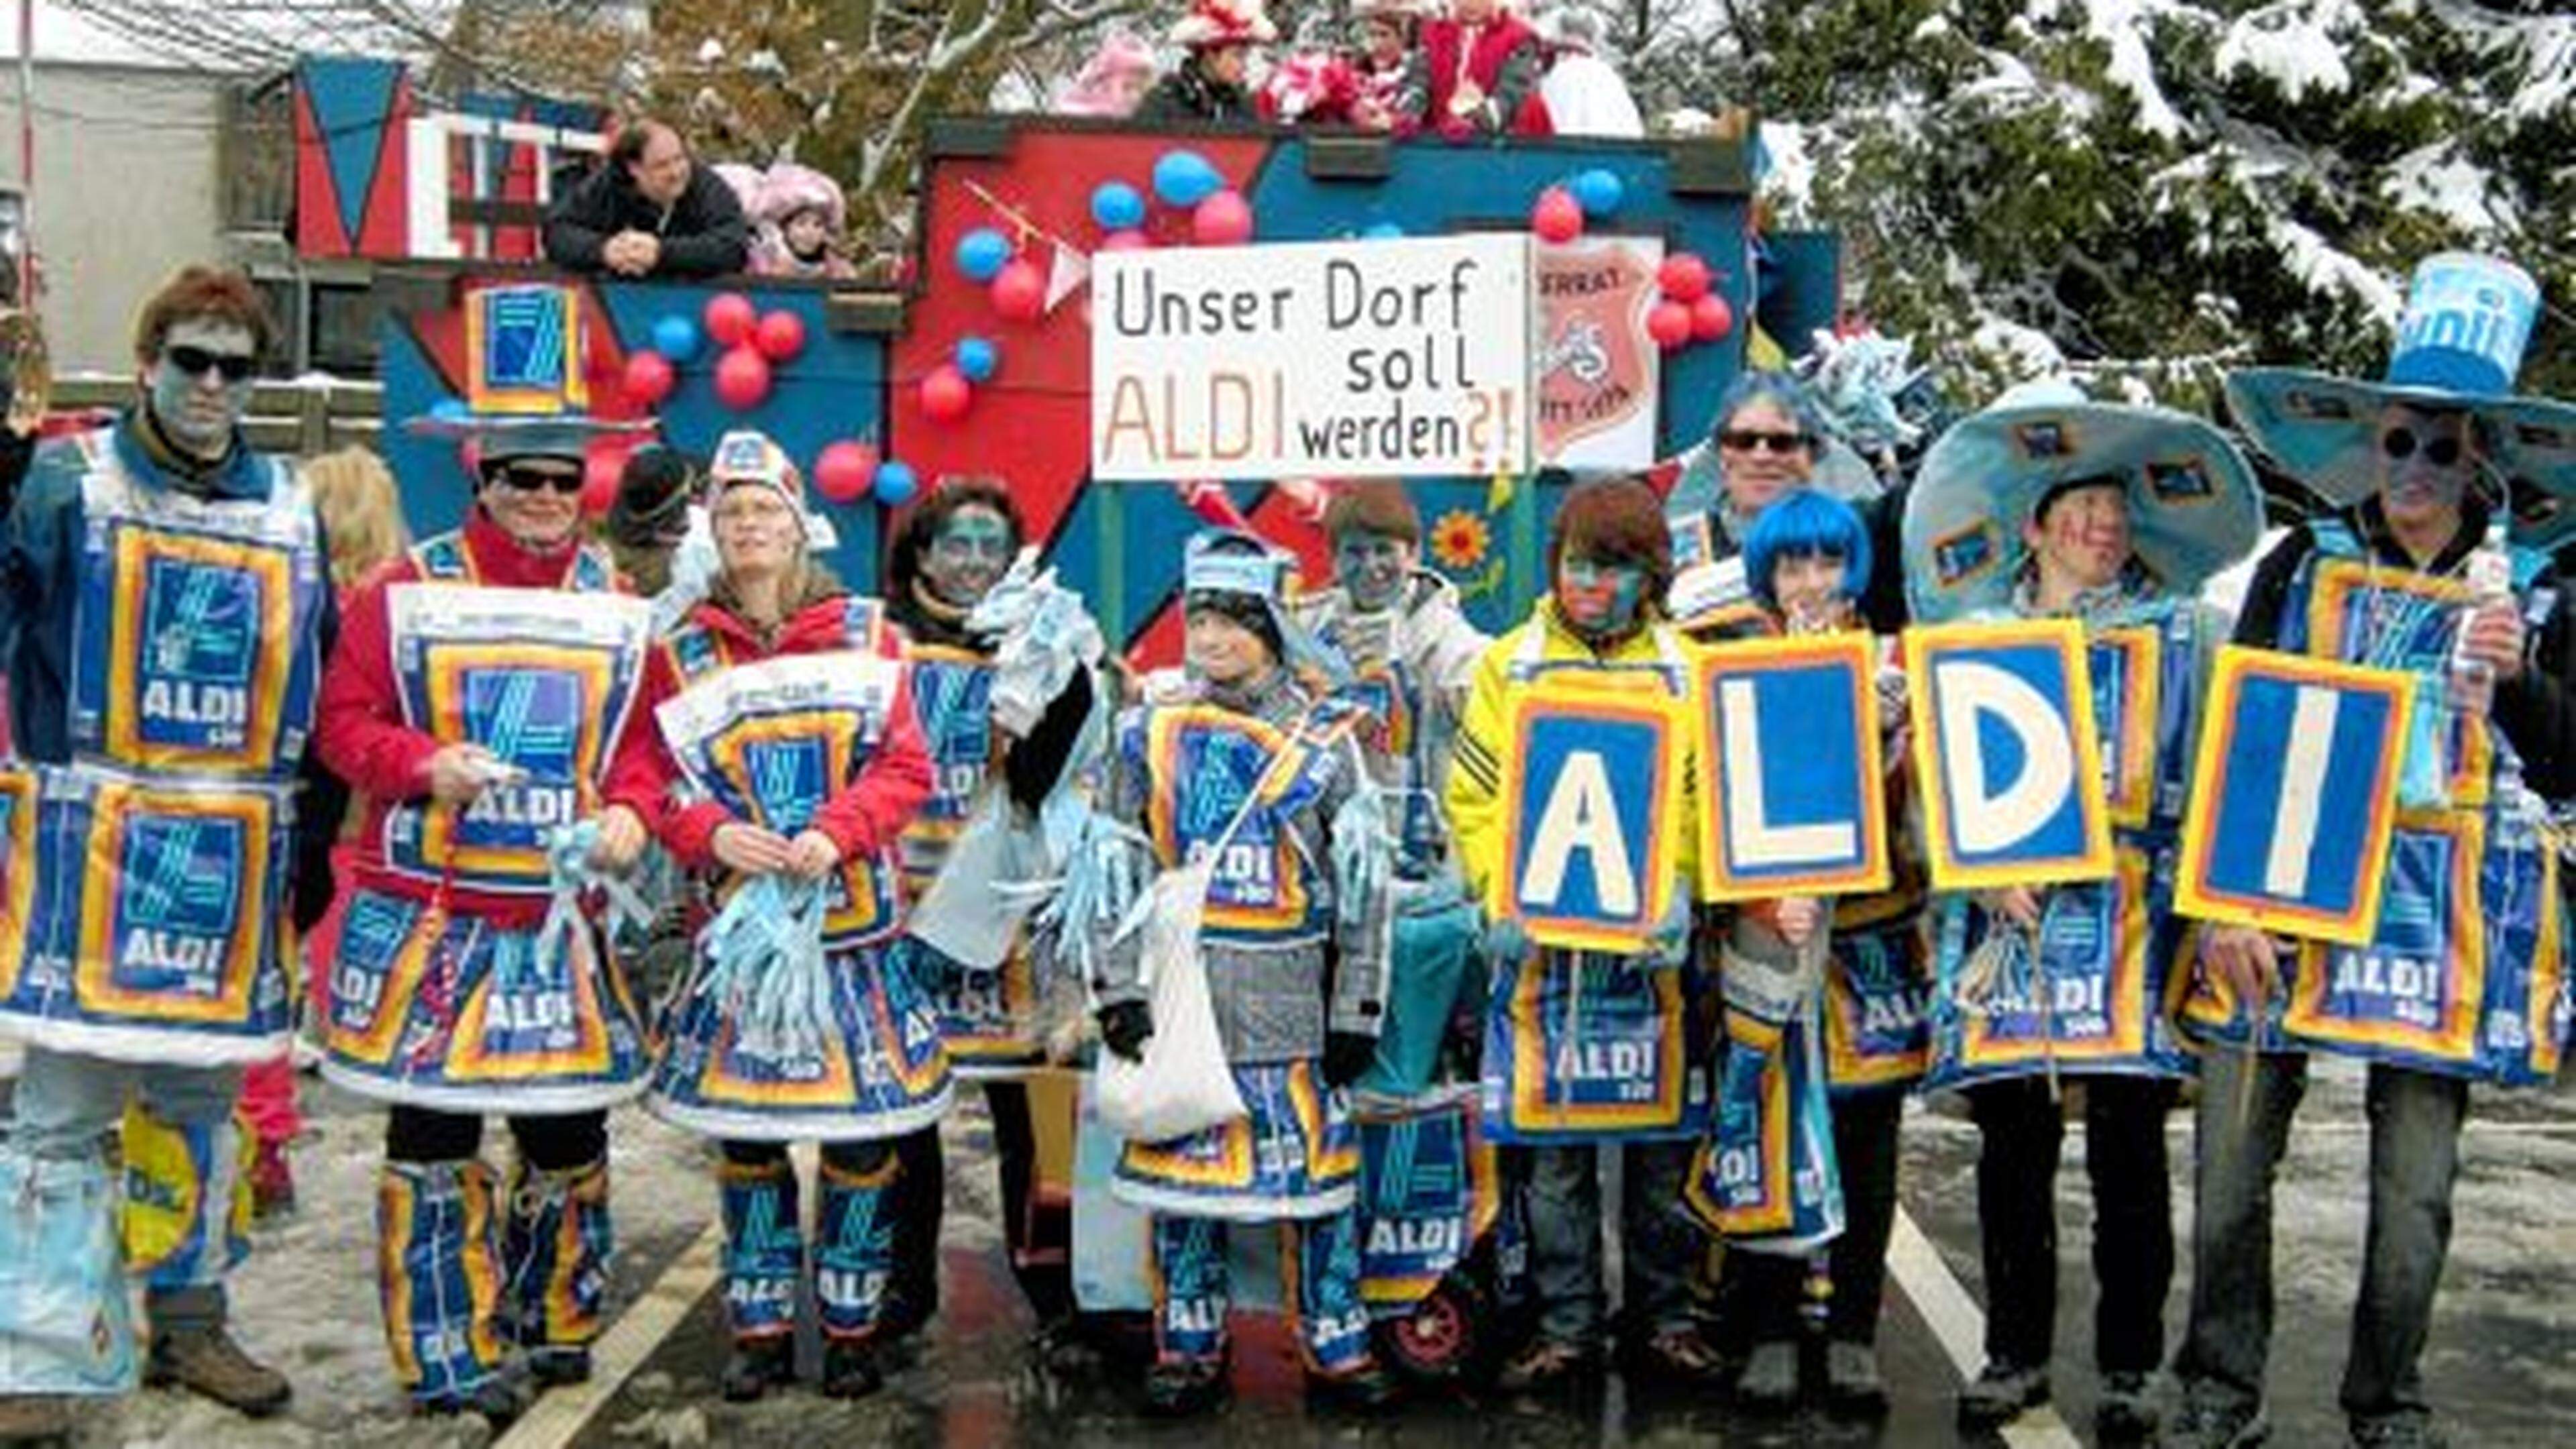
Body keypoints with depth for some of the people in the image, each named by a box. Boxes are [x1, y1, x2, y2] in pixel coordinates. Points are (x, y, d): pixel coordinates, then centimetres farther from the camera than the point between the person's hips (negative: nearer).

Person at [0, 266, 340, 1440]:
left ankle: (188, 1323, 27)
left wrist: (315, 839, 14)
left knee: (202, 1100, 14)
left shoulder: (293, 508, 11)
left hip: (235, 854, 4)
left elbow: (323, 684, 16)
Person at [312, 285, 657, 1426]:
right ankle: (451, 1354, 15)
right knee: (434, 1131, 3)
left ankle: (554, 1322, 30)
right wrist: (424, 765, -18)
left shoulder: (619, 601, 6)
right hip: (429, 910, -2)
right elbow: (343, 720, 0)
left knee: (568, 1122, 10)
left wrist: (631, 817, -10)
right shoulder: (407, 590, 0)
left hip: (565, 913, 2)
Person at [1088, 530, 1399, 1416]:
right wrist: (1118, 989, 0)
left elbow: (1363, 881, 3)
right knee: (1181, 1166, 6)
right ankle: (1189, 1350, 20)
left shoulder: (1322, 737, 1)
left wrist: (1357, 1008, 0)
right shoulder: (1150, 733, 6)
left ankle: (1337, 1347, 17)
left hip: (1292, 993, -1)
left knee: (1318, 1165, 3)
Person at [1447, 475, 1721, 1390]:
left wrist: (1680, 896, -13)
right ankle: (1565, 1326, 15)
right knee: (1552, 1145, 4)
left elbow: (1712, 802, 2)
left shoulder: (1685, 670, 7)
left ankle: (1664, 1319, 20)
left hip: (1653, 939, 0)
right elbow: (1476, 798, 3)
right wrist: (1501, 901, -10)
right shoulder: (1511, 666, 7)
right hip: (1541, 937, 0)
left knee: (1662, 1139, 7)